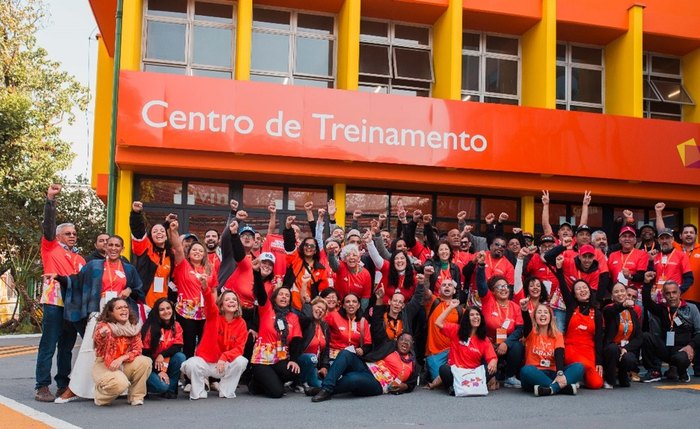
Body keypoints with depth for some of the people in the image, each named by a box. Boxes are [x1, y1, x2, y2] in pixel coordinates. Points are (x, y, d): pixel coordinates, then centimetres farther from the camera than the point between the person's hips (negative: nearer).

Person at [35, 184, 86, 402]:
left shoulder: (80, 259, 19)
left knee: (67, 347, 10)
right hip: (54, 303, -5)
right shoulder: (51, 248, 7)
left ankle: (63, 385, 17)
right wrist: (50, 200, -15)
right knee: (48, 346, -4)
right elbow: (48, 224, -5)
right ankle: (42, 386, 0)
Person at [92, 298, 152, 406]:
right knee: (120, 383, -33)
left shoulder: (134, 327, 1)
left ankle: (136, 396, -4)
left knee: (145, 362, -22)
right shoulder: (103, 326, -11)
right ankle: (101, 394, 2)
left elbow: (136, 350, -5)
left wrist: (121, 359, -23)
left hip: (124, 365, 4)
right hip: (105, 366, -4)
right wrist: (102, 336, -52)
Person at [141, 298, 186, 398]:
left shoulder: (176, 326, -1)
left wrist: (162, 355, -27)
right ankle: (145, 386, 6)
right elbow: (145, 352, -13)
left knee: (180, 356, -26)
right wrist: (159, 371, -19)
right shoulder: (151, 327, -13)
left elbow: (178, 347, -9)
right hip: (152, 365, -4)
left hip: (167, 363, 4)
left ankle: (171, 389, -9)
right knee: (162, 385, -29)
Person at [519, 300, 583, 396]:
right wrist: (524, 309, -44)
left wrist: (560, 374, -29)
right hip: (535, 374, -2)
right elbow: (527, 323, -21)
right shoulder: (531, 333, 4)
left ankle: (551, 388, -38)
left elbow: (559, 355, -9)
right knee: (526, 370, -36)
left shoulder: (557, 335, 9)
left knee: (578, 367, -20)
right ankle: (566, 387, -34)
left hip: (552, 374, 2)